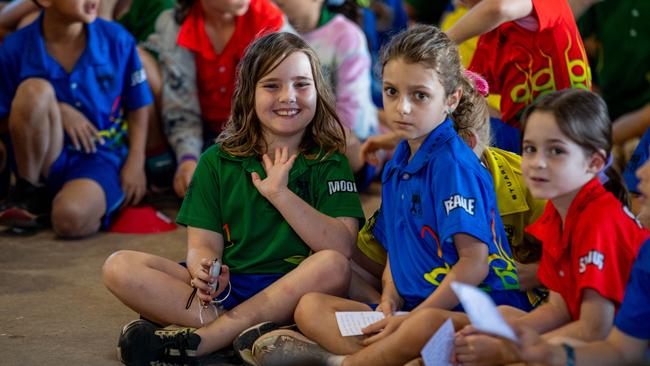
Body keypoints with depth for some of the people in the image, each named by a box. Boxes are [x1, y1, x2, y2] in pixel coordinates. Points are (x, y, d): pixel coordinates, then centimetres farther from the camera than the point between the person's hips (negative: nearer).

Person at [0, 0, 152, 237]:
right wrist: (56, 110, -16)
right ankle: (29, 192, -8)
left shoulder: (117, 40, -5)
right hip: (45, 159, 2)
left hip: (101, 156, -2)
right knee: (35, 90, -28)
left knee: (71, 219, -36)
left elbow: (138, 106, 4)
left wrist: (135, 163, -6)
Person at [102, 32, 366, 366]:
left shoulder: (329, 163, 5)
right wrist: (204, 272, -21)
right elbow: (204, 243, 3)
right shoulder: (217, 162, 11)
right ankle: (242, 334, -27)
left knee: (333, 266, -35)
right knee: (119, 267, -16)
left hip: (292, 289, -1)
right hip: (225, 285, 2)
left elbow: (341, 247, -9)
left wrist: (280, 192, -15)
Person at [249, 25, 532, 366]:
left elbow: (475, 261, -18)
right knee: (311, 306, 2)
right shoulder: (397, 166, 15)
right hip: (413, 308, 9)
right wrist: (389, 299, 2)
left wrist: (413, 318, -17)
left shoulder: (453, 165, -12)